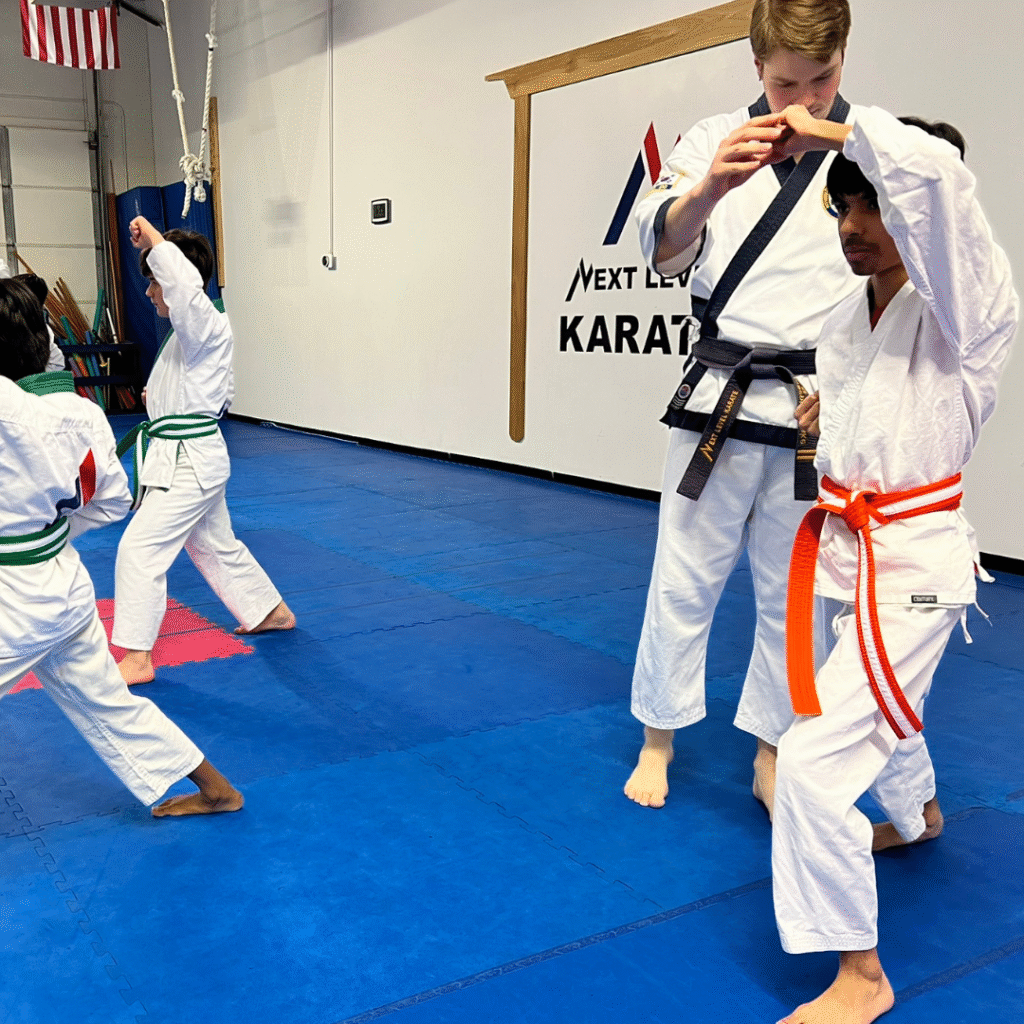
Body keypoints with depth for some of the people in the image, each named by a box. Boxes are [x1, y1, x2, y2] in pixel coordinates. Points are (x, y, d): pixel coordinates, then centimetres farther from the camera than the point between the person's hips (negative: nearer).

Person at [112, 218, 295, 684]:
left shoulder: (205, 323, -16)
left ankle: (137, 658, -3)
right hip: (194, 457, 11)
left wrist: (153, 239, -27)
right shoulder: (194, 327, 14)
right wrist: (163, 396, 12)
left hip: (190, 461, -11)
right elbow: (223, 391, 23)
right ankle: (272, 611, 40)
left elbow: (186, 283, -40)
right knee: (216, 545, 23)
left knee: (140, 548, -10)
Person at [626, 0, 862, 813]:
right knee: (685, 580, 7)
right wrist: (709, 187, -34)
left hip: (822, 410, 0)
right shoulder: (716, 141, 2)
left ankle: (771, 754, 29)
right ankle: (658, 740, 26)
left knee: (793, 592, 11)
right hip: (720, 400, 0)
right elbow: (664, 247, -14)